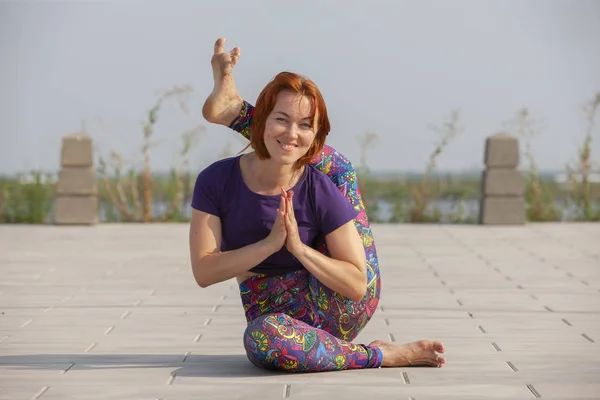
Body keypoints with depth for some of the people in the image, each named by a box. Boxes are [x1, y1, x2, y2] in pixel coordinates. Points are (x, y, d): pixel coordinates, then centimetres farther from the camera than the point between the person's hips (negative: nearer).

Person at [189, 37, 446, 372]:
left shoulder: (321, 192, -12)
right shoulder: (216, 181, -7)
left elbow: (357, 285, -13)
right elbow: (203, 272, -13)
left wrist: (299, 247, -27)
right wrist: (271, 244, -24)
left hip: (341, 309, 0)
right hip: (274, 314, 0)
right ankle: (381, 355, -24)